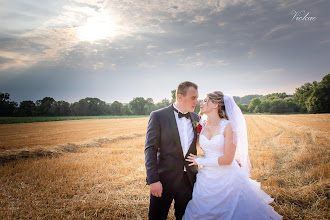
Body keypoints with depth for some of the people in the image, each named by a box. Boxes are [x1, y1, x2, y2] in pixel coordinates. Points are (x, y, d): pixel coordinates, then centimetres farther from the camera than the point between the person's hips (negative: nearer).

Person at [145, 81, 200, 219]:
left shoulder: (196, 118, 5)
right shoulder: (158, 116, -10)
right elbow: (150, 149, -13)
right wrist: (153, 180, -18)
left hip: (189, 180, 4)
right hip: (164, 179, -4)